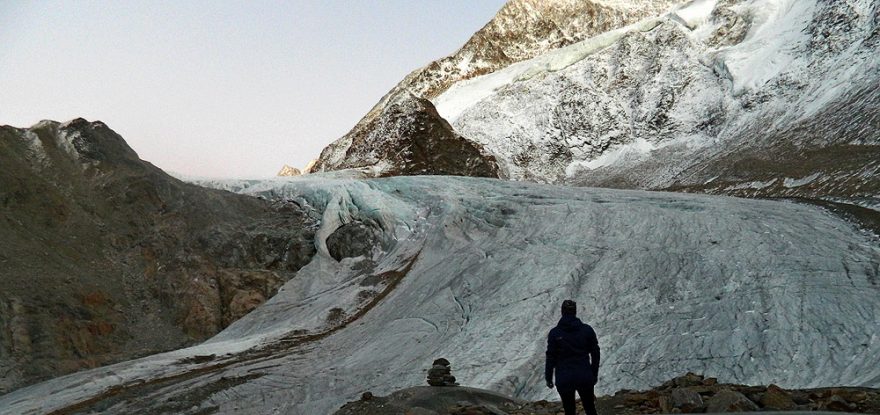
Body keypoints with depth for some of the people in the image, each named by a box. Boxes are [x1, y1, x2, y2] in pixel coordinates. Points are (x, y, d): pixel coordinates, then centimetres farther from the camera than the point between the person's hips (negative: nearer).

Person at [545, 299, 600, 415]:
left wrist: (548, 378, 6)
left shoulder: (554, 333, -7)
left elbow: (550, 358, -5)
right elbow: (595, 353, 3)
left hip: (564, 379, -1)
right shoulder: (587, 330, -3)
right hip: (585, 376, 1)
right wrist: (594, 374, 15)